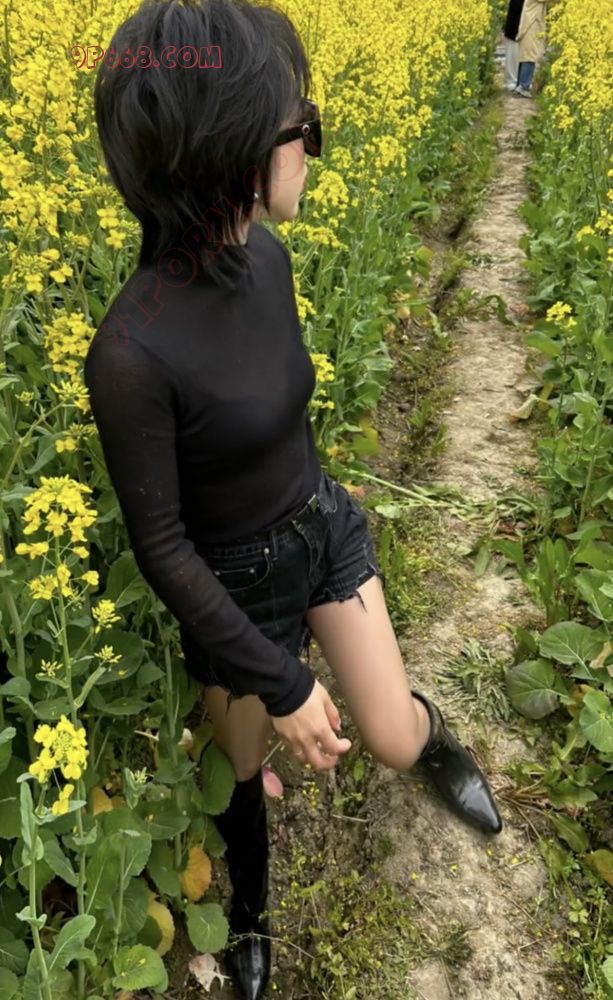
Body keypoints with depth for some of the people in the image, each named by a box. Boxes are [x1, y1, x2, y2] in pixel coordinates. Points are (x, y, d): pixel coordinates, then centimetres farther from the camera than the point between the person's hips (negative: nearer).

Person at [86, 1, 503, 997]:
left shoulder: (268, 256, -13)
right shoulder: (133, 354, -34)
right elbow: (160, 546, -24)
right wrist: (279, 682, -20)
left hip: (325, 525, 5)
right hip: (238, 583, -4)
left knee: (391, 740, 11)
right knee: (245, 768, 21)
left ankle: (437, 736, 53)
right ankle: (250, 917, 55)